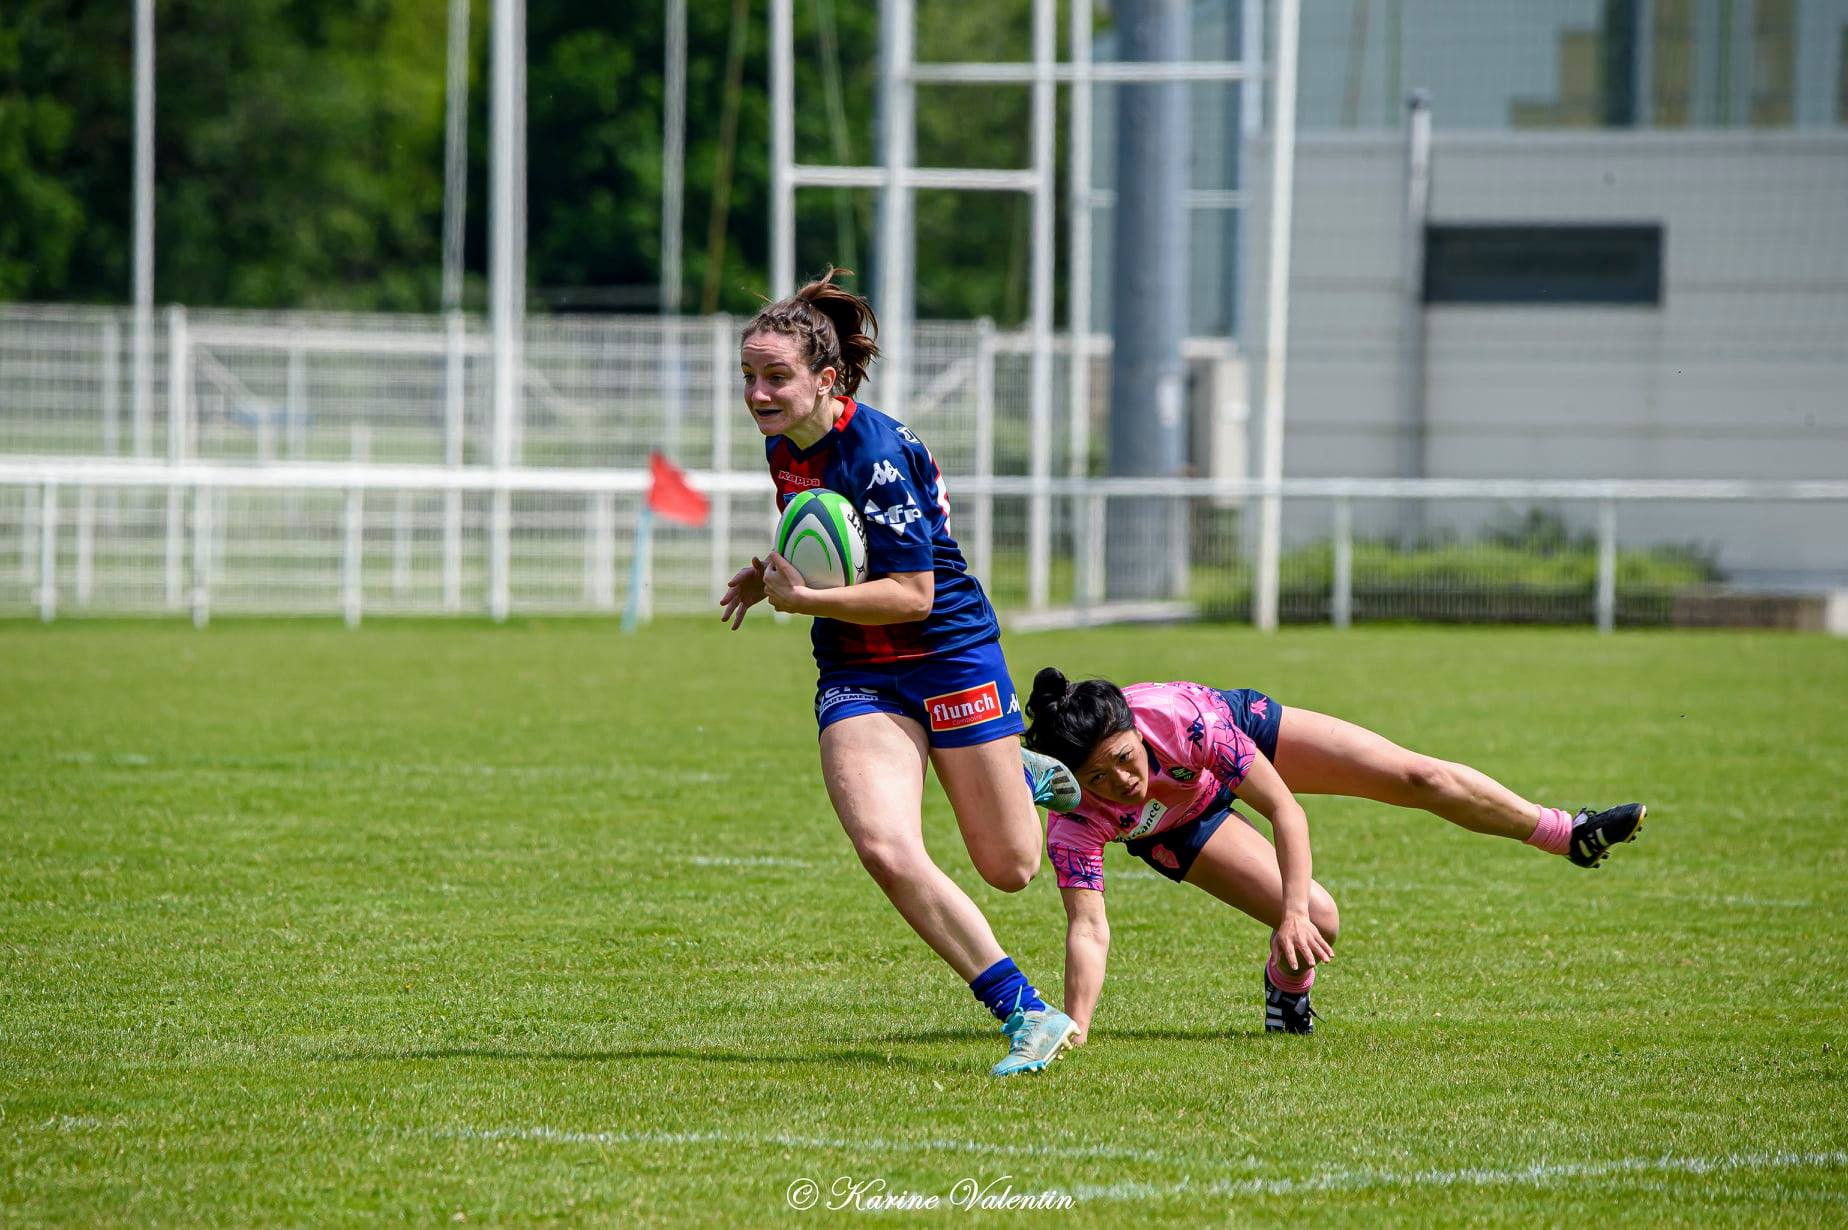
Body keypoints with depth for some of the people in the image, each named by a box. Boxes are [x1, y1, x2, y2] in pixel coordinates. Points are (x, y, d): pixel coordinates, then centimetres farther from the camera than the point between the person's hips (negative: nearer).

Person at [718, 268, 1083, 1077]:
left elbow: (912, 591, -23)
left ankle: (1026, 776, 42)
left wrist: (802, 598, -26)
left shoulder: (876, 450, -22)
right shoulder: (783, 446, 2)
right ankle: (1026, 1014, -10)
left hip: (949, 656, -6)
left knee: (1010, 869, 5)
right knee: (886, 851, -19)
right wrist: (771, 571, 7)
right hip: (856, 679, 6)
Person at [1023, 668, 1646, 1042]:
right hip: (1177, 829, -1)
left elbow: (1285, 808, -37)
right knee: (1317, 921, -19)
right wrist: (1074, 1036, -51)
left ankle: (1570, 834, 25)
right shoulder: (1075, 822, -41)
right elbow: (1088, 930, -41)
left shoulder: (1175, 717, -43)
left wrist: (1292, 911, -43)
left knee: (1419, 777, 0)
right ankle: (1287, 986, 20)